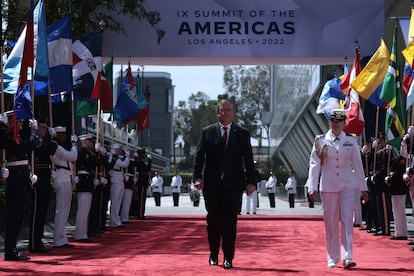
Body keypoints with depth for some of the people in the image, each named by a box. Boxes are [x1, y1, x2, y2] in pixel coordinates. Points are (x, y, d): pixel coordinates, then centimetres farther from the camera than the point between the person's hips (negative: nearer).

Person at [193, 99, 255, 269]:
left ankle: (228, 257, 2)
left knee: (230, 221, -3)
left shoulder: (242, 134, 8)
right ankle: (213, 255, 19)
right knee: (213, 220, 6)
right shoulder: (207, 132, 8)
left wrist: (250, 182, -4)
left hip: (233, 185, -1)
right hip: (212, 184, 1)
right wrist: (197, 177, -8)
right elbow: (199, 156, 4)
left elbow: (248, 159, 5)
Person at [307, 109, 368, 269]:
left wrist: (363, 188, 8)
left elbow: (358, 165, 8)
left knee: (347, 220, -11)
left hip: (348, 186, 0)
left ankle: (347, 257, -13)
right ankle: (332, 259, 15)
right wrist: (312, 187, -9)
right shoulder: (321, 142, 1)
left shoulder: (351, 142, 5)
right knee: (331, 223, 5)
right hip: (328, 187, 0)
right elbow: (314, 165, -2)